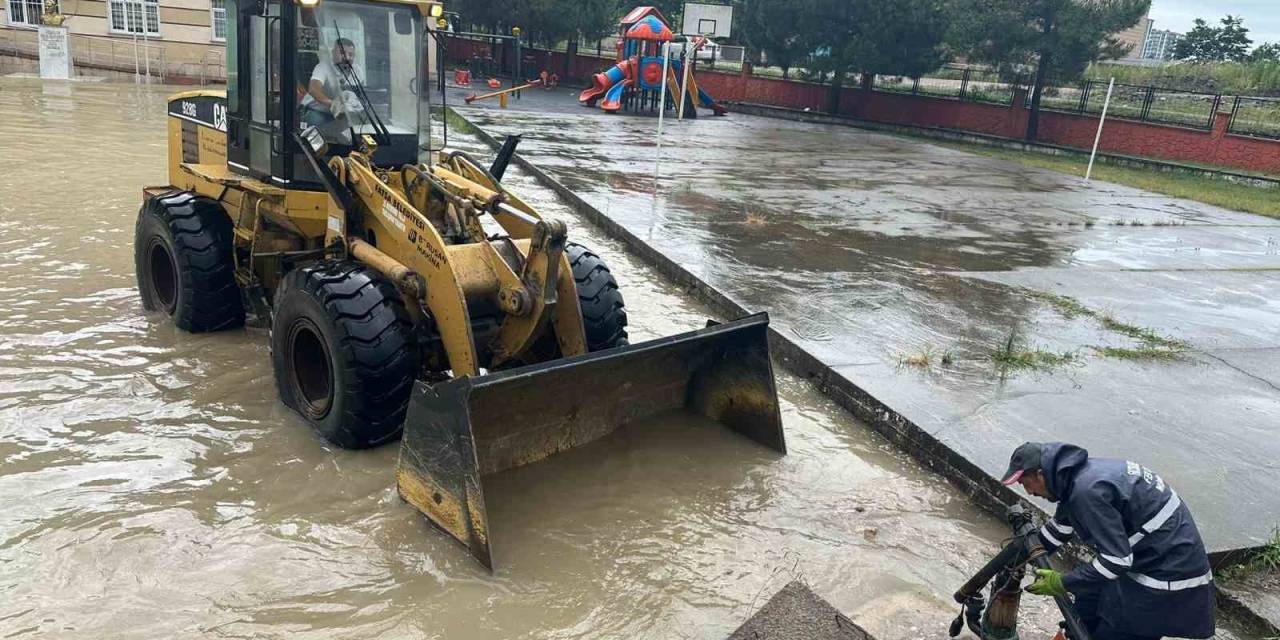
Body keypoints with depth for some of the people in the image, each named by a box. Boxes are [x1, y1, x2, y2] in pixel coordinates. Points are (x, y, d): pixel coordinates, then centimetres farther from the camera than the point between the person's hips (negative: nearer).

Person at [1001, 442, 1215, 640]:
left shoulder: (1087, 490, -28)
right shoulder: (1079, 473, 1)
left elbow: (1116, 560, -26)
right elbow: (1059, 528, 16)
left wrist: (1062, 584, -18)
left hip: (1168, 573, -9)